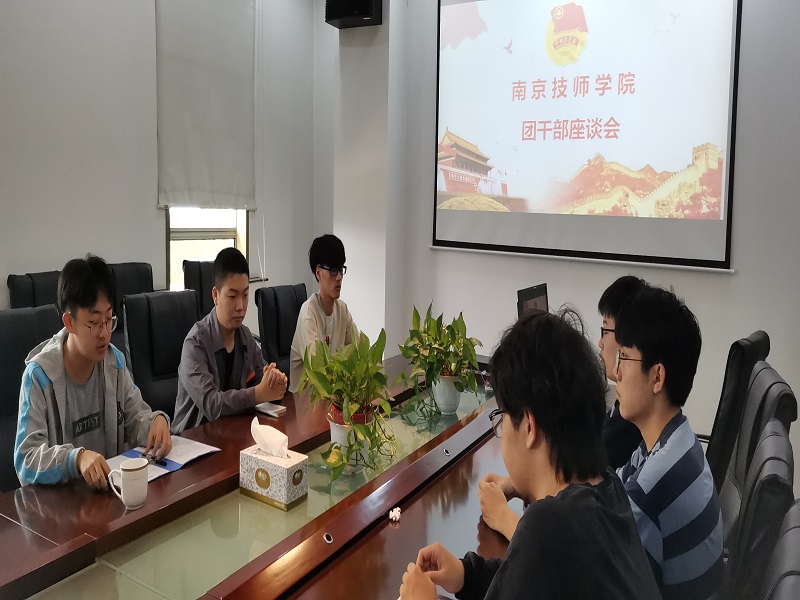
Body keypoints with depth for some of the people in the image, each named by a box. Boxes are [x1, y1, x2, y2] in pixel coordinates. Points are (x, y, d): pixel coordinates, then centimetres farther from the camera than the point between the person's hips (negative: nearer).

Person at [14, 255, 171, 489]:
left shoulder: (114, 360, 2)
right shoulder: (39, 376, -13)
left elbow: (135, 416, 9)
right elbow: (26, 460, -16)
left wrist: (157, 420, -14)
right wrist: (76, 458, -35)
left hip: (114, 486, 2)